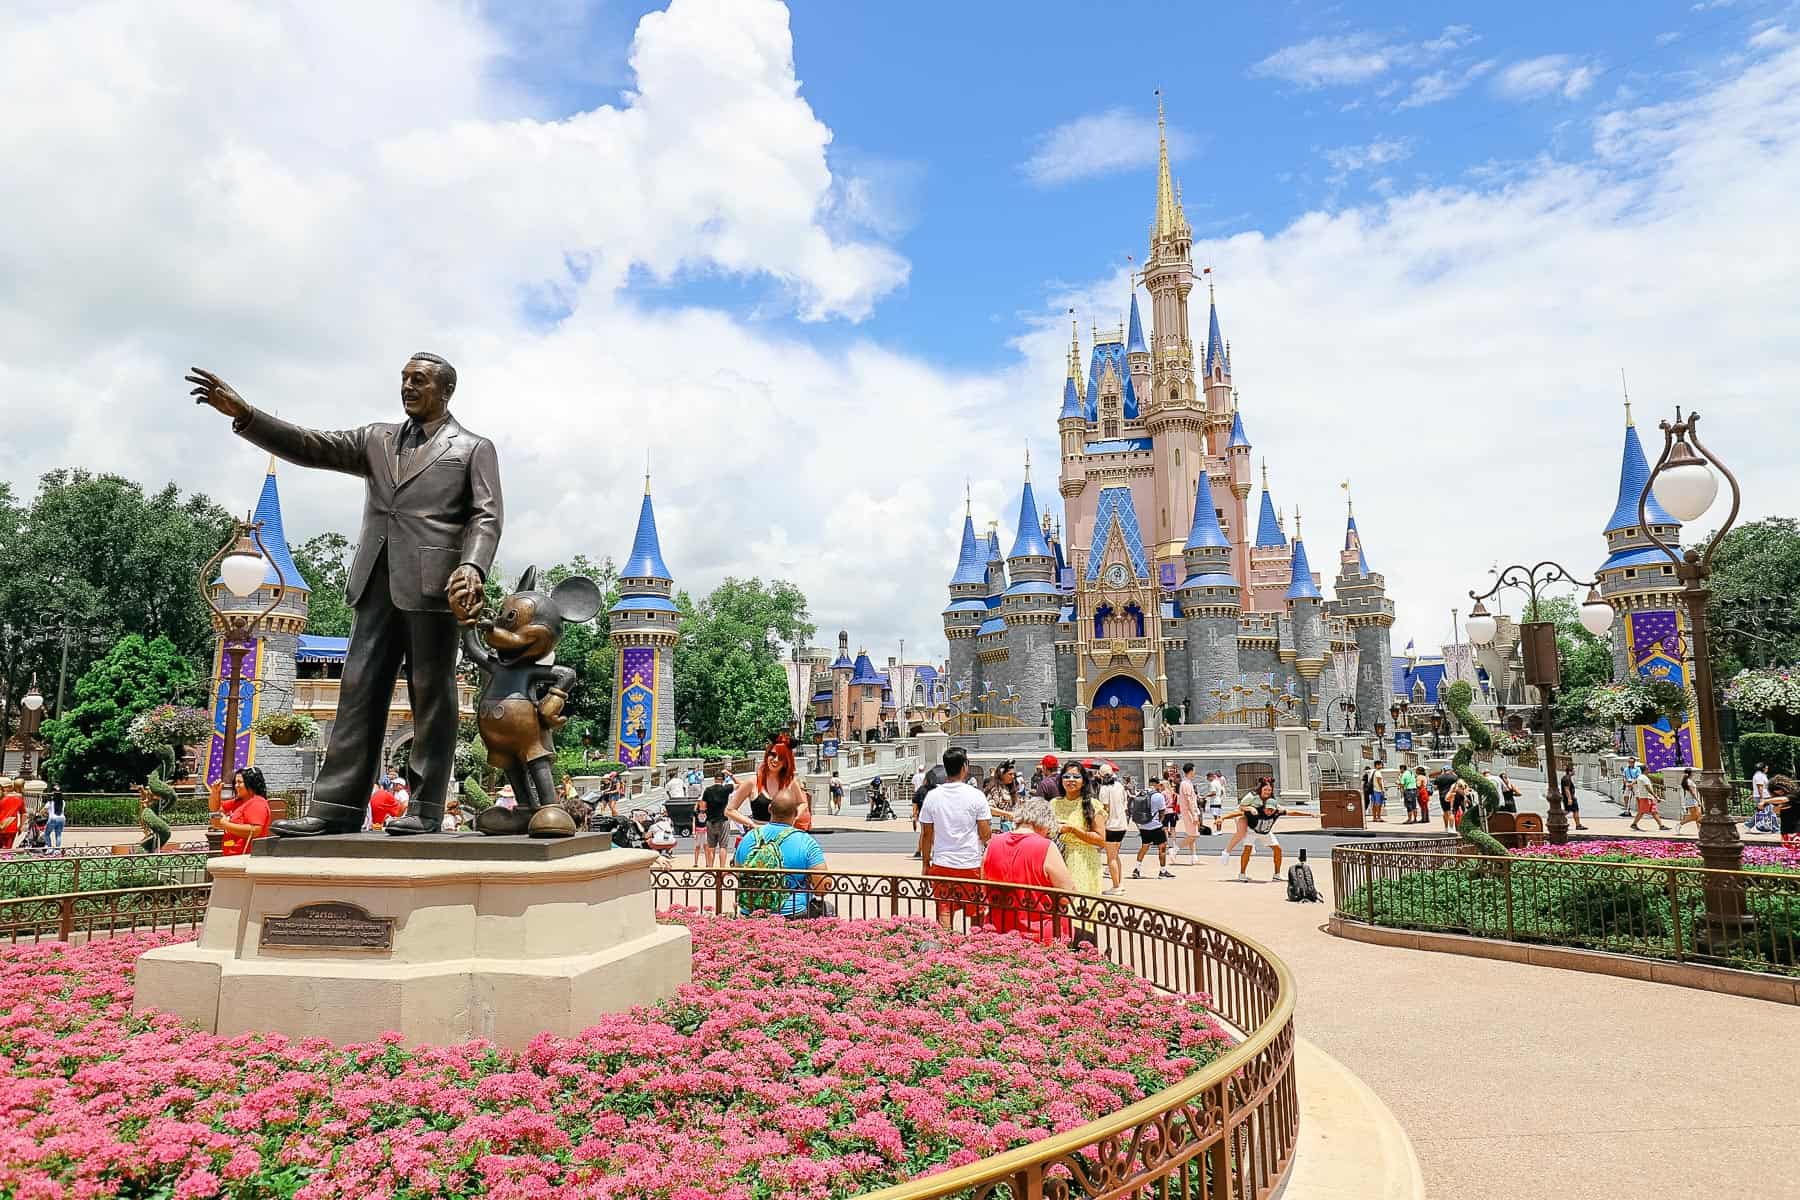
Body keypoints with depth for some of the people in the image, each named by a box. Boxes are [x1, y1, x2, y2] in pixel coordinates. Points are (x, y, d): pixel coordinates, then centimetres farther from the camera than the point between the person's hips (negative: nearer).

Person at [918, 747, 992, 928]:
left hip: (941, 864, 2)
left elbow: (926, 834, 3)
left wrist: (926, 863, 12)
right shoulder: (976, 796, -9)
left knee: (944, 914, 6)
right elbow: (986, 834, -8)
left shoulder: (932, 796, -1)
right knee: (976, 915, 12)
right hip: (972, 865, -2)